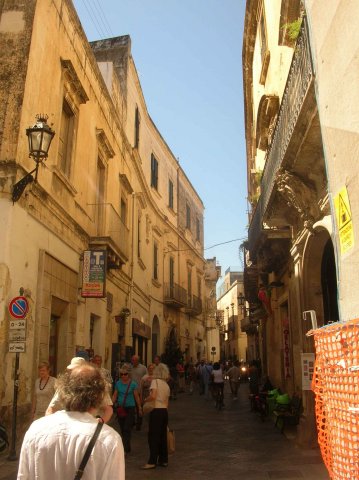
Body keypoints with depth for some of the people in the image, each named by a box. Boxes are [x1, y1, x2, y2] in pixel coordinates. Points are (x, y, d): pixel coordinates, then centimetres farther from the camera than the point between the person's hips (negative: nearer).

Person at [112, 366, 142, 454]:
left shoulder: (133, 384, -6)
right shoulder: (118, 383, 4)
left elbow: (136, 397, 0)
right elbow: (115, 395, 9)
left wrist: (140, 408, 4)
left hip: (130, 408, -4)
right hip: (120, 408, 4)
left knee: (127, 429, -10)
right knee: (122, 429, 11)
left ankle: (125, 449, -8)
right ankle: (127, 447, 26)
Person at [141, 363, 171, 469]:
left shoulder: (155, 381, -7)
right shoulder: (167, 385, 15)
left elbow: (153, 396, -20)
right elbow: (166, 402, 15)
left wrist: (145, 400, -3)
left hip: (156, 411, -7)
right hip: (165, 411, 7)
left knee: (153, 436, -1)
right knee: (163, 436, 14)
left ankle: (152, 461, 1)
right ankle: (163, 460, 20)